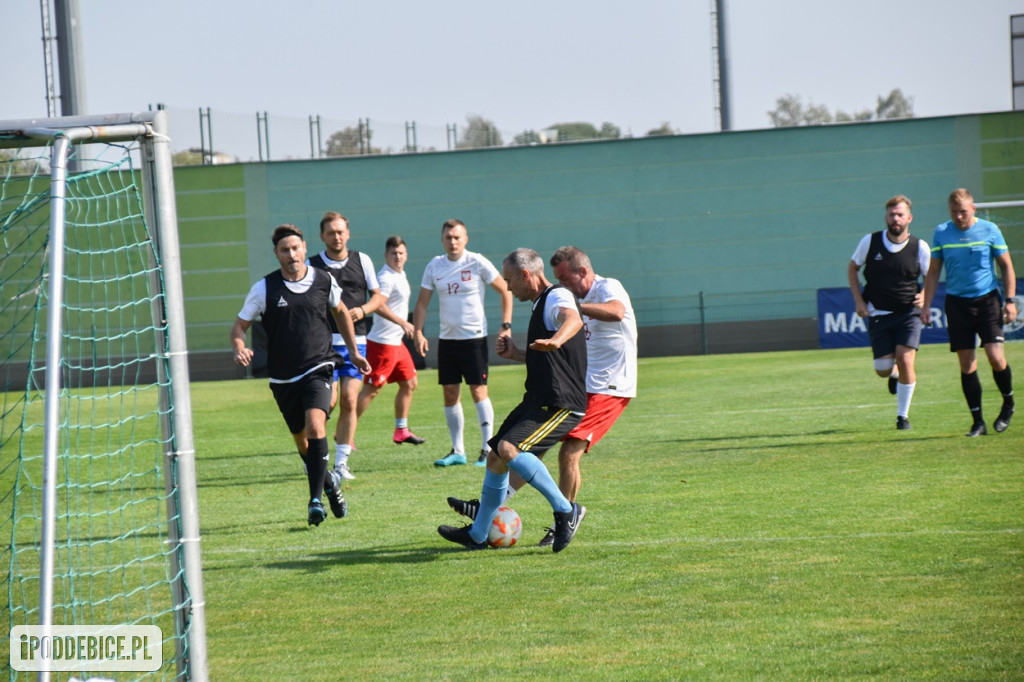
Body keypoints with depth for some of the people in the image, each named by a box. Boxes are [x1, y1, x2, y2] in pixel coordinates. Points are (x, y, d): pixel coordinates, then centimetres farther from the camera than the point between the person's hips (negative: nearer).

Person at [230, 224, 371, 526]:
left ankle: (316, 500, -24)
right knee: (302, 441, 11)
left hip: (317, 368, -1)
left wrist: (353, 352, 23)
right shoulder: (264, 288, -5)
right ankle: (329, 482, 40)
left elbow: (340, 311, 19)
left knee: (315, 425, -25)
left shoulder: (323, 281, 0)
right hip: (283, 377, 2)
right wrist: (239, 349, -20)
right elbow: (240, 324, 2)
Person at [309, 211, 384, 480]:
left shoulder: (362, 261, 8)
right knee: (329, 400, -13)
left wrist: (362, 310, -6)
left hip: (356, 340, 2)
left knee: (349, 401, -3)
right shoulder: (312, 265, 1)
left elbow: (378, 296, 14)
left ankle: (341, 462, 5)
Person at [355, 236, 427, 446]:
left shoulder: (400, 275, 14)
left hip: (396, 342, 10)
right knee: (372, 389, -9)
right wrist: (402, 322, -34)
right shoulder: (386, 277, -17)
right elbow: (379, 306, -31)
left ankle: (401, 431, 22)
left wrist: (405, 326, 25)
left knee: (409, 384, 14)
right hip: (382, 342, -10)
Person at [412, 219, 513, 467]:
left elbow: (505, 290, 0)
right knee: (450, 394, 5)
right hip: (446, 338, 5)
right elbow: (422, 302, 10)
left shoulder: (477, 263, -7)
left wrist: (506, 325, -7)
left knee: (478, 391, -7)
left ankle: (488, 449, -2)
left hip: (474, 337, -5)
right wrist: (418, 332, -2)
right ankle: (457, 451, 14)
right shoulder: (434, 266, 5)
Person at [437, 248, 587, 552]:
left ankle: (565, 510, -17)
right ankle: (477, 535, 28)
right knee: (495, 458, 14)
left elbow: (573, 319, -38)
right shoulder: (541, 303, 21)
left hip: (560, 405, -10)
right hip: (538, 401, 10)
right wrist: (515, 353, 17)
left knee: (508, 449, -27)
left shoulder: (558, 296, -12)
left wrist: (555, 340, -59)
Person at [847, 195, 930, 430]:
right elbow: (852, 268, 10)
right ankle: (894, 374, 38)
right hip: (878, 313, 1)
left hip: (908, 312, -1)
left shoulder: (920, 247, -6)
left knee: (905, 359, -15)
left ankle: (903, 416, 1)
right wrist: (858, 301, 0)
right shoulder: (870, 241, -4)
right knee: (883, 369, -3)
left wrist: (924, 296, -13)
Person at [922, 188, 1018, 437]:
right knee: (966, 364, -1)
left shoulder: (989, 230, -1)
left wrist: (1010, 300, -1)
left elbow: (1006, 266, 6)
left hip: (987, 299, -2)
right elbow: (933, 272, 11)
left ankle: (1008, 404, 14)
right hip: (957, 302, 2)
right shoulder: (941, 233, 3)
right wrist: (926, 306, 5)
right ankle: (978, 422, 6)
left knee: (995, 356, -12)